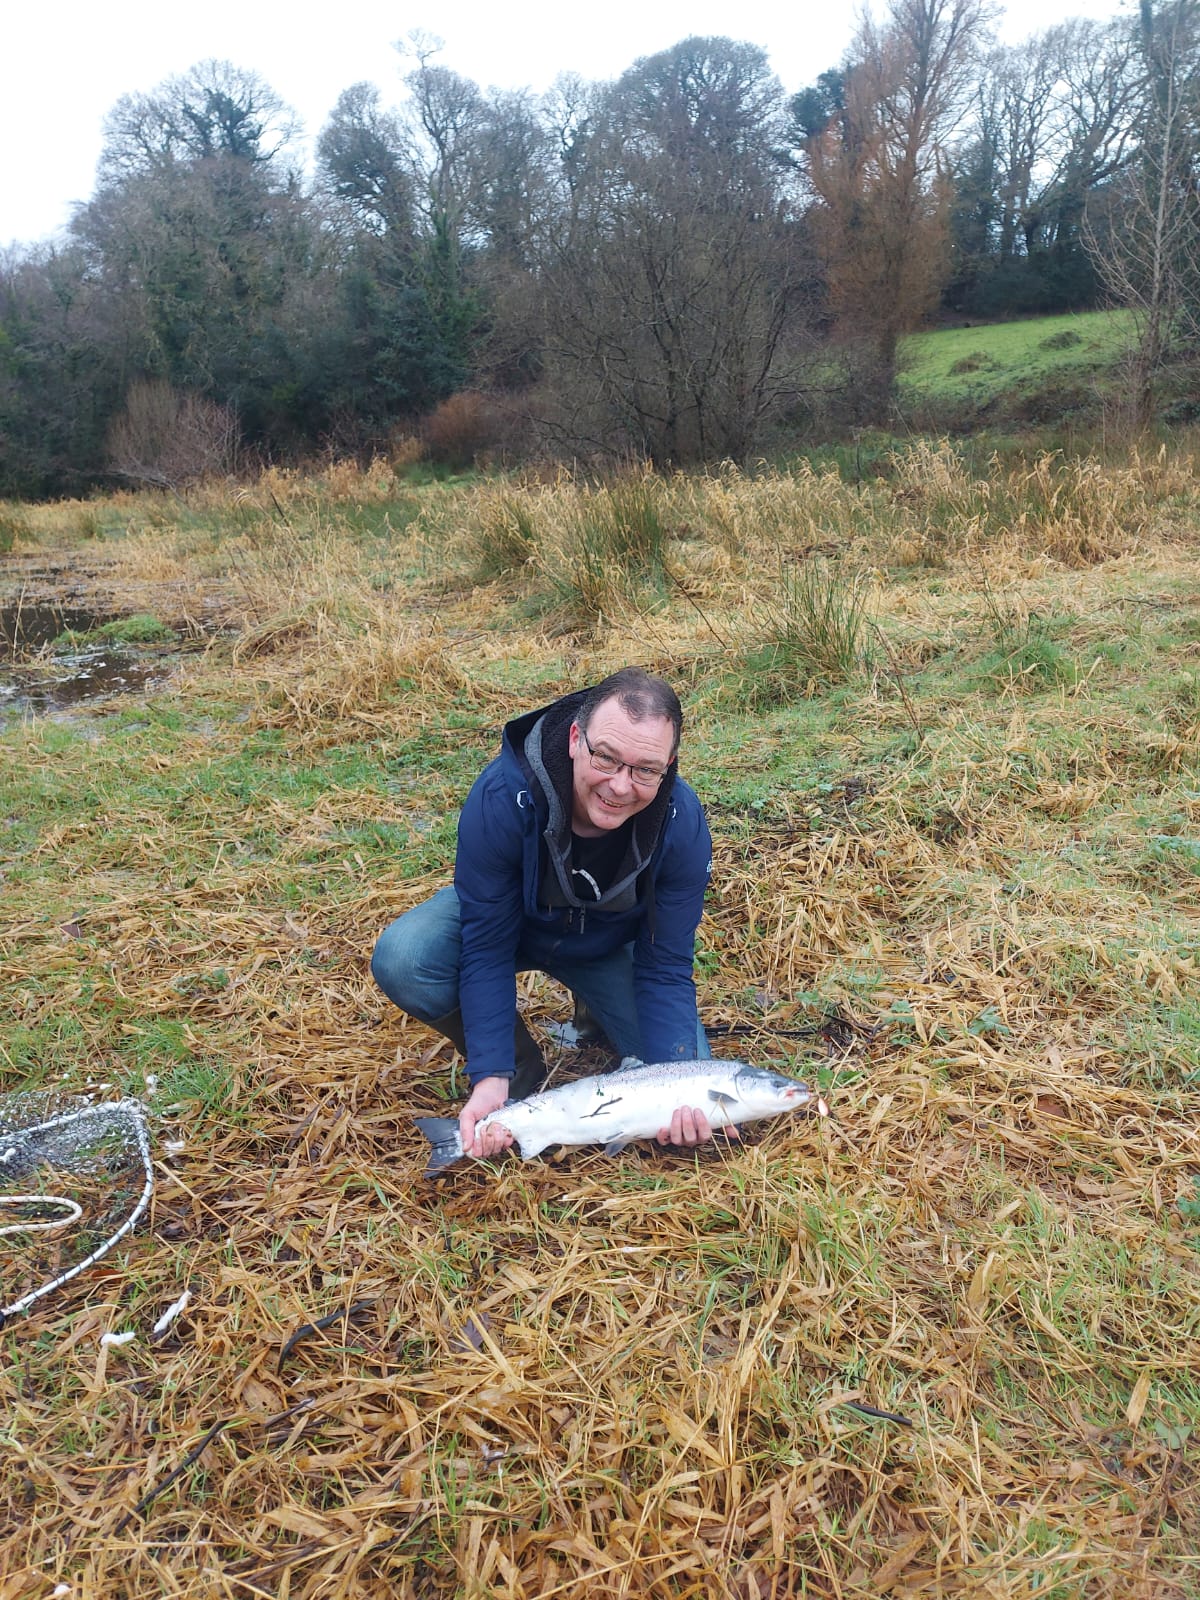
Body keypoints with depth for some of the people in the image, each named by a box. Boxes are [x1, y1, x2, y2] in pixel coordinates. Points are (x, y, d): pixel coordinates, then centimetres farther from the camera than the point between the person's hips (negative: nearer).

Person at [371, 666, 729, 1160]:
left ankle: (593, 1010, 19)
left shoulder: (682, 824, -30)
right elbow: (486, 949, -29)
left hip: (609, 944, 1)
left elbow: (665, 968, -22)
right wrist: (491, 1078, -36)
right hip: (504, 918, -1)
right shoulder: (501, 796, -37)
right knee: (401, 960, -32)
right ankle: (521, 1071, -5)